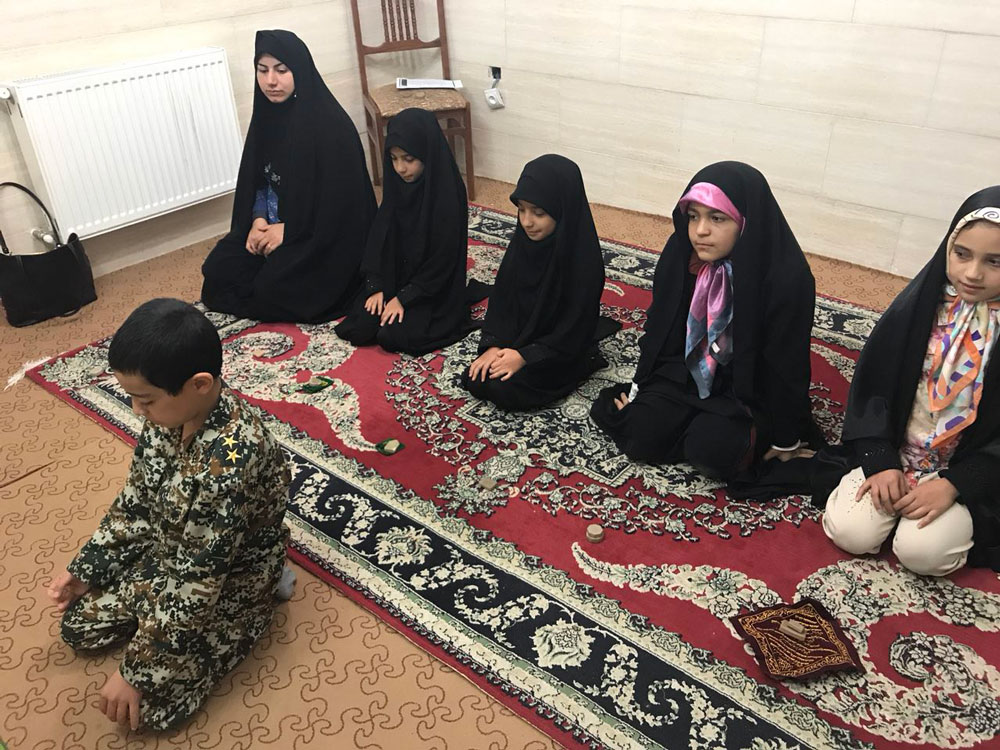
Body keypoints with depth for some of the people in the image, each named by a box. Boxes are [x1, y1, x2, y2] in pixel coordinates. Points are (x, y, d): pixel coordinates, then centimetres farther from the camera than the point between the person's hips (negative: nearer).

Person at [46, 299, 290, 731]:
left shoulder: (231, 458, -39)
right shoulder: (169, 414, -14)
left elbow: (200, 579, -31)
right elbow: (134, 502, 4)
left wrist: (136, 670, -23)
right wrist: (85, 570, 8)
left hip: (230, 579, -7)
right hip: (165, 553, 8)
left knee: (149, 704, -9)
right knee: (77, 625, 11)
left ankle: (251, 614, 8)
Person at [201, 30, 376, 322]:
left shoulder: (330, 125, -20)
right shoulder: (267, 114, 2)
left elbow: (341, 197, -20)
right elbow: (256, 177, 10)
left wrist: (287, 230, -17)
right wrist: (258, 219, -8)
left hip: (325, 234, -7)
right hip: (274, 222, 7)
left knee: (273, 288, -23)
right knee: (219, 269, -8)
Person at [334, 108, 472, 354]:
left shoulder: (448, 194, -21)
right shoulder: (398, 184, -3)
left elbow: (443, 258, -19)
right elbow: (381, 235, 3)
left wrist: (404, 298, -18)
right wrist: (376, 286, -7)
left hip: (435, 286, -6)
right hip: (395, 277, 6)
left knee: (392, 336, -21)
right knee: (359, 330, -9)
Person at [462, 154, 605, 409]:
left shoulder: (585, 259, -26)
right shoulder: (523, 241, -8)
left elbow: (575, 328, -21)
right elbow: (503, 295, -2)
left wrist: (525, 356, -21)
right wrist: (494, 345, -13)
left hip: (560, 348, -6)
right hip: (519, 337, 6)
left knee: (503, 389, -19)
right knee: (473, 379, -5)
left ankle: (581, 363, -1)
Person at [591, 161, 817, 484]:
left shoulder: (786, 278, -26)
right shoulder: (681, 253, -13)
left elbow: (786, 364, -18)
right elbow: (660, 326, -1)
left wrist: (786, 441, -8)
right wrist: (639, 389, 4)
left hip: (752, 389, -3)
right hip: (687, 372, 4)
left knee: (710, 450, -26)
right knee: (640, 434, -14)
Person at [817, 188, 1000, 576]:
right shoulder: (920, 302, -6)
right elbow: (873, 384, -3)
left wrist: (953, 485, -18)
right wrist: (881, 462, -11)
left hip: (968, 471, -1)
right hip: (892, 450, 1)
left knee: (921, 550, -22)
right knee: (851, 532, -18)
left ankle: (958, 517, 9)